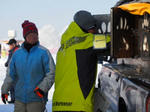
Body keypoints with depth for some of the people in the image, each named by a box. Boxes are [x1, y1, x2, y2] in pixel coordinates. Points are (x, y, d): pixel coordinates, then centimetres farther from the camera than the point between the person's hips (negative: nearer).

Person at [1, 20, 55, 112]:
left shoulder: (43, 52, -4)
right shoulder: (17, 54, 8)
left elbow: (51, 73, -8)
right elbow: (10, 74, 15)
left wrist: (42, 88, -19)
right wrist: (4, 90, 13)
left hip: (37, 98, -4)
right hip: (19, 98, 4)